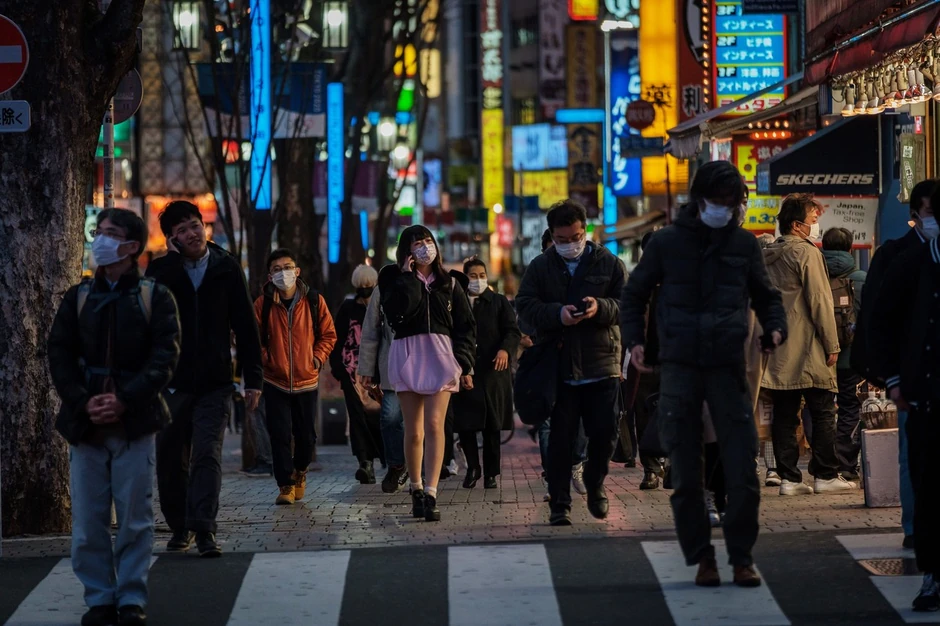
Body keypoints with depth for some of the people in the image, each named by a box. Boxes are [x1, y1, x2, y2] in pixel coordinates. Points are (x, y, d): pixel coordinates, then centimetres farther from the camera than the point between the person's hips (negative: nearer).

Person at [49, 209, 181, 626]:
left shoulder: (155, 298, 2)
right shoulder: (78, 298, 10)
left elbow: (164, 357, -5)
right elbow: (59, 355, 6)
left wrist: (124, 399, -16)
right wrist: (83, 402, -9)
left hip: (135, 423, -2)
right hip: (85, 423, 2)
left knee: (135, 519, 1)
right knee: (88, 521, 2)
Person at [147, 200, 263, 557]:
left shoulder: (227, 269, 4)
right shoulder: (161, 270, 3)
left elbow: (246, 326, 5)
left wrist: (253, 378, 1)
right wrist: (173, 259, -15)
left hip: (215, 382, -1)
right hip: (172, 381, 1)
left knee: (207, 454, -13)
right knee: (171, 460, 7)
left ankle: (204, 530, -17)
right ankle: (180, 528, 21)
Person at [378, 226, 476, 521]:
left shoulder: (448, 283, 13)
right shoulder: (396, 280, 8)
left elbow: (466, 326, 11)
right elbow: (396, 312, -12)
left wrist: (464, 364, 1)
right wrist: (408, 277, -6)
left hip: (441, 353, 0)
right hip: (408, 354, 0)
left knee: (434, 425, -14)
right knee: (413, 431, 0)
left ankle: (430, 495, -20)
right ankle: (416, 489, 16)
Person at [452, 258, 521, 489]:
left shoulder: (499, 302, 7)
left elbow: (513, 331, -1)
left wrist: (505, 349, -20)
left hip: (493, 371, -1)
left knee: (492, 426, 2)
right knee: (464, 425, 0)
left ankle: (491, 473, 11)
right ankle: (472, 468, 18)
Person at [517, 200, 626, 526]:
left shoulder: (608, 263, 5)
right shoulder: (540, 267, 6)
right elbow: (524, 305, 0)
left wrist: (600, 307, -19)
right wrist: (557, 314, -18)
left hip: (602, 364, 0)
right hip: (558, 365, 0)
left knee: (605, 432, 1)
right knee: (560, 438, 1)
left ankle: (595, 483, 28)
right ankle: (560, 503, 8)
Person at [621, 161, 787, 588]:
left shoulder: (744, 245, 8)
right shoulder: (667, 243, 4)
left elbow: (765, 295, 19)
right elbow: (634, 294, 13)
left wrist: (775, 327, 0)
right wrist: (634, 339, -1)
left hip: (728, 366, 1)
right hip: (679, 367, -1)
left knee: (742, 469, -4)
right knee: (686, 474, 3)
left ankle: (742, 556, 6)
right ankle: (701, 557, 12)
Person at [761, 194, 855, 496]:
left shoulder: (768, 256, 14)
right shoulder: (807, 253, -9)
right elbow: (820, 301, -12)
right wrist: (832, 345, -9)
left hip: (778, 351, 7)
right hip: (807, 348, -7)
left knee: (784, 414, 5)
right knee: (823, 413, 0)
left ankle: (788, 478, 3)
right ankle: (826, 475, 1)